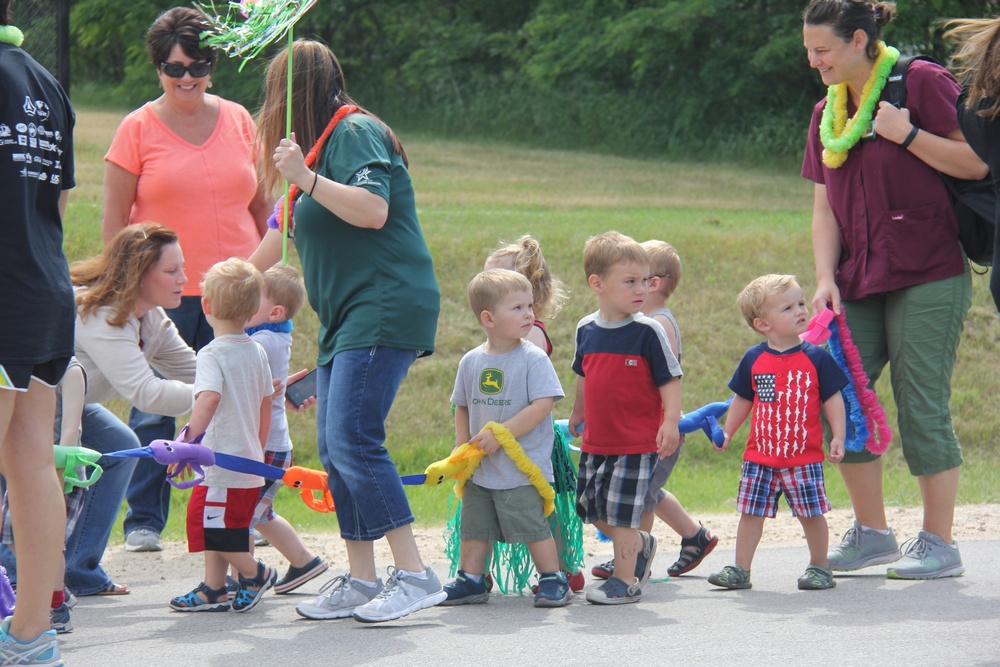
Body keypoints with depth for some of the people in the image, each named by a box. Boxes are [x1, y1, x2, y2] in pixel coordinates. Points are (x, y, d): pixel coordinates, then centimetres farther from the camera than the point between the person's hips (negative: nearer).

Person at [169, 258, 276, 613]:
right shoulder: (257, 351, 10)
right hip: (250, 462, 9)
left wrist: (188, 440, -37)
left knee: (213, 526, 1)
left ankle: (256, 574, 13)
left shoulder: (212, 354, -14)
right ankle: (213, 590, 21)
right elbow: (265, 406, 18)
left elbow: (209, 398, -31)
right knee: (215, 526, 17)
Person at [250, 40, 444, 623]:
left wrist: (307, 180, -28)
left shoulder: (355, 133, -7)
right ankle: (361, 582, 7)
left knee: (352, 439, -18)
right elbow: (287, 228, 36)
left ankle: (415, 575, -19)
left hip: (385, 309, -10)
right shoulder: (327, 141, 24)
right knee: (335, 448, 6)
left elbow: (373, 209, -22)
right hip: (348, 319, 10)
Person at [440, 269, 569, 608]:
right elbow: (462, 408, 16)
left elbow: (542, 405, -17)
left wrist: (499, 434, -18)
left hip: (522, 468, -5)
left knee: (533, 527, -3)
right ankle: (471, 580, 23)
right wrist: (462, 449, 5)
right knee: (474, 526, 11)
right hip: (480, 470, 5)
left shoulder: (533, 358, -9)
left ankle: (553, 581, 9)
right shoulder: (471, 361, 5)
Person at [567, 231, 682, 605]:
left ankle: (625, 580, 10)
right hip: (596, 439, 6)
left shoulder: (647, 331, -11)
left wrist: (671, 422, -20)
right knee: (592, 509, 13)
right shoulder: (586, 330, 4)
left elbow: (670, 380, -10)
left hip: (637, 442, -6)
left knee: (622, 513, -3)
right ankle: (641, 545, 36)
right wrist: (578, 414, 30)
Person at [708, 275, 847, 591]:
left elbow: (833, 399, 1)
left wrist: (838, 437, -6)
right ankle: (740, 569, 12)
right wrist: (726, 434, 11)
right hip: (759, 457, 2)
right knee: (751, 512, 4)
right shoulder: (753, 360, 2)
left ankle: (819, 567, 19)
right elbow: (742, 400, 14)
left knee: (812, 514, 3)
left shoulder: (816, 357, -2)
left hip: (804, 456, -2)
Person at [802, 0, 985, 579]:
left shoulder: (922, 82, -5)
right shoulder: (828, 114, 14)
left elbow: (977, 163, -8)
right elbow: (825, 207, 13)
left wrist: (907, 134, -15)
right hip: (860, 283, 7)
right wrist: (826, 279, 1)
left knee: (923, 405, -6)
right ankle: (872, 532, 15)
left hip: (928, 276, -7)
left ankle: (940, 543, 2)